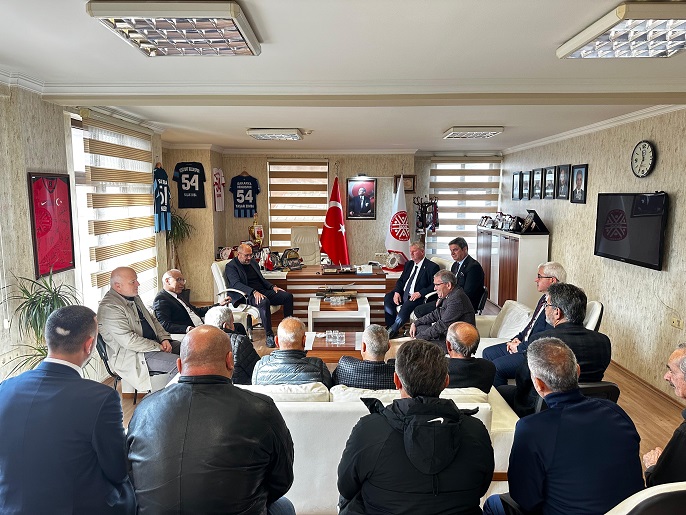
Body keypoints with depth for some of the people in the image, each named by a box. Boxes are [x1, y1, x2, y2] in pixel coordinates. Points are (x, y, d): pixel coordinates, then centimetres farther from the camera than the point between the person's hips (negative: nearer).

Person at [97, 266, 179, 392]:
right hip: (132, 355, -10)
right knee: (178, 363, -25)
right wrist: (158, 347, -18)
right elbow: (128, 340, -24)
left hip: (154, 343, 10)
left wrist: (164, 339, 2)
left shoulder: (134, 297, 12)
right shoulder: (109, 308, -18)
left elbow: (152, 319, 20)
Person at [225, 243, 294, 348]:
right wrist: (254, 292, -33)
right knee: (264, 302, -39)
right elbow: (236, 284, -19)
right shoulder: (231, 266, -3)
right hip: (247, 295, -8)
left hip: (262, 291, 8)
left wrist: (273, 287, 7)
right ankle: (269, 335, -31)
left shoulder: (252, 262, 20)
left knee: (288, 296, -7)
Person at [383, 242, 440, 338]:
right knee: (387, 298, -19)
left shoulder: (432, 267, -4)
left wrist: (420, 293, -23)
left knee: (407, 306, -35)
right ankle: (391, 329, -13)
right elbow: (401, 280, 18)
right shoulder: (408, 264, 18)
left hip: (417, 296, -7)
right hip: (403, 294, 7)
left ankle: (392, 331, -23)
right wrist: (397, 292, -3)